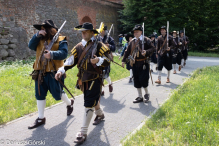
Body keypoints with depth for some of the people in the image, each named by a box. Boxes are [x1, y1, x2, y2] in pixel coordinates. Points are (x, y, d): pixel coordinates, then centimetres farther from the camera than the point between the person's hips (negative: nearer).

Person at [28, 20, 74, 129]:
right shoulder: (40, 40, 15)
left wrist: (52, 54, -33)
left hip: (54, 72, -6)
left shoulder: (60, 40, -3)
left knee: (57, 94, 3)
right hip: (40, 72, 6)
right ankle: (41, 118, 21)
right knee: (39, 95, 9)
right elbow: (31, 46, 2)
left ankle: (69, 103, 36)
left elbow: (63, 53, -17)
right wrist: (38, 35, -8)